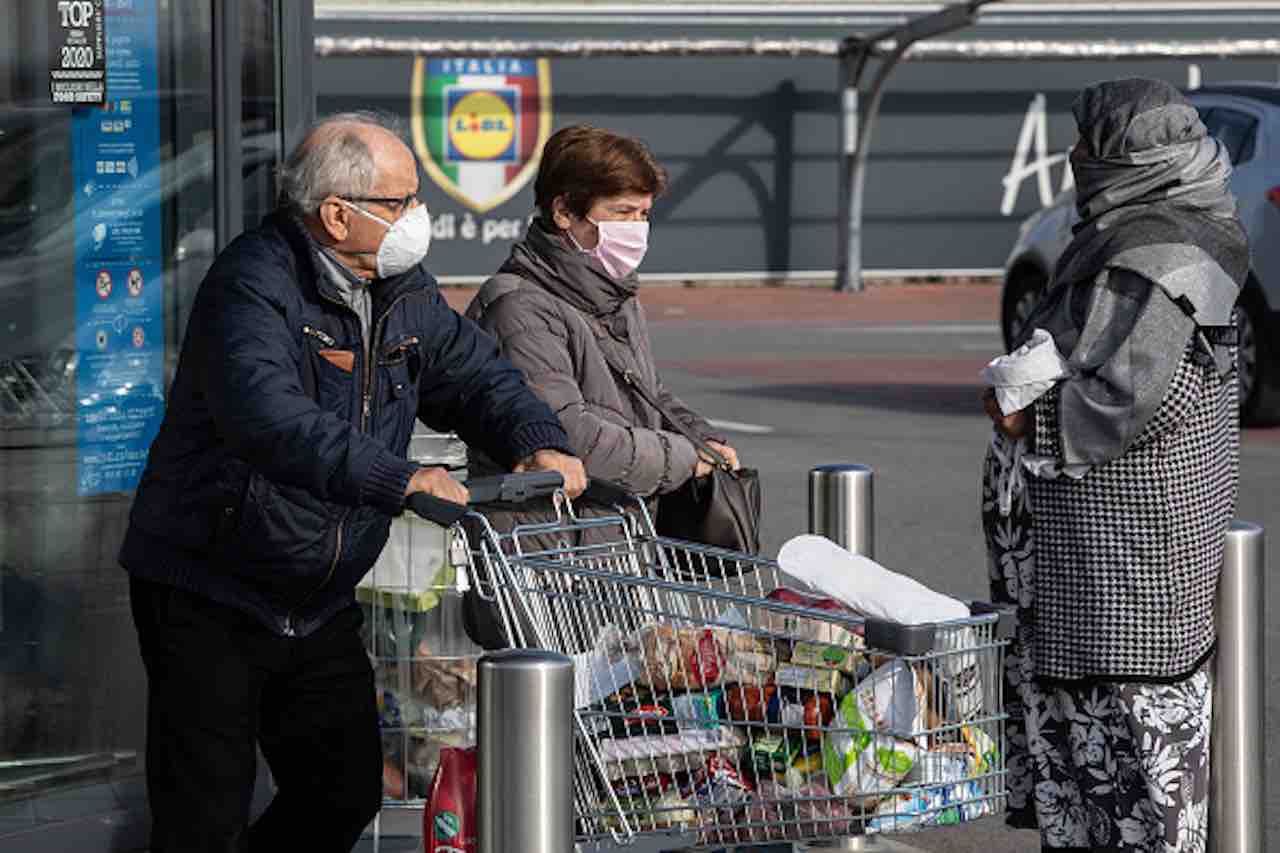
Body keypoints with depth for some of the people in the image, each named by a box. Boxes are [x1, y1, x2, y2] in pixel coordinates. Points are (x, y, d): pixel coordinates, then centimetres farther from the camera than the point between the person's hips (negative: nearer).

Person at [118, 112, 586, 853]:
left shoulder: (403, 290, 6)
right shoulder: (253, 288, -22)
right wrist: (398, 480, -47)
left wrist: (540, 444, -11)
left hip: (321, 601, 8)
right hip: (209, 592, -8)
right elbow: (271, 420, -38)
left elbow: (475, 374, 12)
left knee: (348, 793, 11)